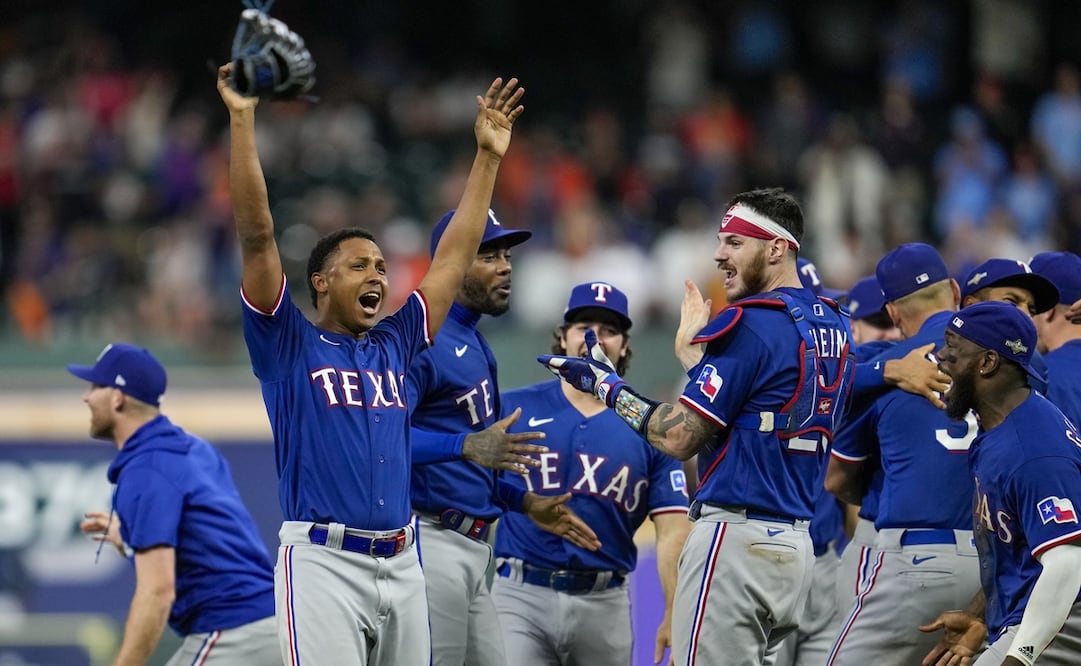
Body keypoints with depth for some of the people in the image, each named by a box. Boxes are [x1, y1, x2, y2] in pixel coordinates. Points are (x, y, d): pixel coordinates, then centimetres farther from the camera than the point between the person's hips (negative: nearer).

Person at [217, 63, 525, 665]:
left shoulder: (394, 344, 19)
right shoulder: (289, 344, 6)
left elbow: (456, 255, 22)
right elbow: (257, 234, -2)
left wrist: (489, 156, 21)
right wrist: (243, 120, -8)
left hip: (402, 565, 6)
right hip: (323, 563, -6)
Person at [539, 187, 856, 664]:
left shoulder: (752, 323, -12)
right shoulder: (833, 327, 13)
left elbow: (678, 436, -13)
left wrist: (606, 385, 1)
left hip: (736, 535, -9)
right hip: (797, 544, 9)